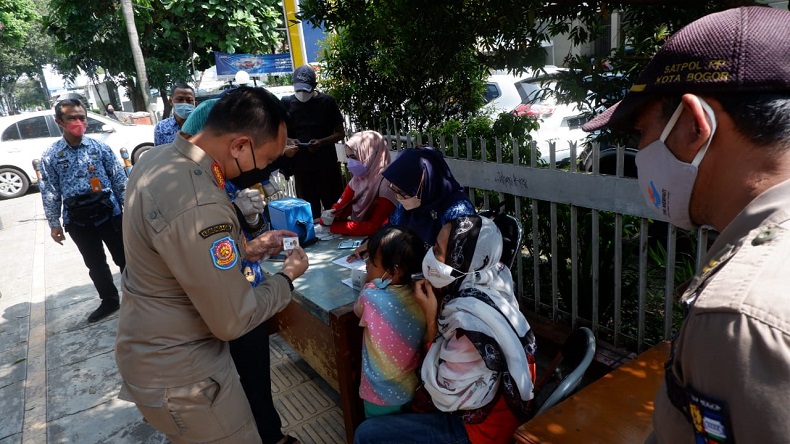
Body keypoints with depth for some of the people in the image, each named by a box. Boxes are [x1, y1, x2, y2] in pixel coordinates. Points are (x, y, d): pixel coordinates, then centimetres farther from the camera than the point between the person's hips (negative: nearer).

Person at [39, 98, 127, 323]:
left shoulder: (100, 148, -3)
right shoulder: (50, 156, -2)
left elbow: (120, 181, 1)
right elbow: (50, 193, 2)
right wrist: (54, 224, 3)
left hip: (108, 213, -1)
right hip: (77, 220, 2)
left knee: (124, 258, 8)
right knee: (95, 264, 15)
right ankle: (110, 301, 32)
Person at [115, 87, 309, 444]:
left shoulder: (160, 159, -4)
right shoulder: (198, 206, -34)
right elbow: (233, 321, -24)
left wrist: (246, 249, 6)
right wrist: (288, 277, -10)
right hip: (177, 374, -9)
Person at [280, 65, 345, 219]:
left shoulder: (327, 101, -2)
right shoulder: (287, 103, 3)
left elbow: (340, 132, 1)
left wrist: (321, 142, -17)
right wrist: (288, 141, -13)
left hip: (328, 165, -1)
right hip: (302, 167, 2)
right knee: (309, 211, 8)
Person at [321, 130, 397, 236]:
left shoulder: (387, 183, -18)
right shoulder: (358, 178, 5)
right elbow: (342, 206, 9)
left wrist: (333, 226, -17)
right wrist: (329, 216, -14)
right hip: (355, 235, 7)